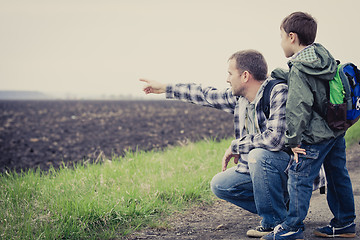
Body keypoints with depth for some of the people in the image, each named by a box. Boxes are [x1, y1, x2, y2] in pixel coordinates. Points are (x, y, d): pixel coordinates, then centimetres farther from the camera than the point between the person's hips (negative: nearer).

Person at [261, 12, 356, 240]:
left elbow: (299, 107, -20)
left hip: (315, 136, -9)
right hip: (337, 131, 9)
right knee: (338, 176, 15)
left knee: (299, 178, -1)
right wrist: (282, 74, 22)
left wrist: (294, 139, -14)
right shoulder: (325, 56, 7)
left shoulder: (299, 70, -17)